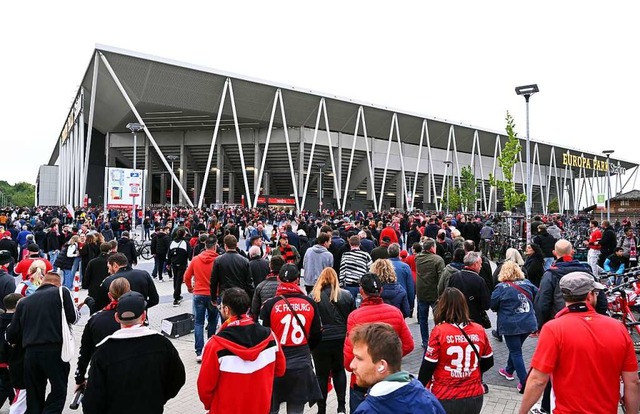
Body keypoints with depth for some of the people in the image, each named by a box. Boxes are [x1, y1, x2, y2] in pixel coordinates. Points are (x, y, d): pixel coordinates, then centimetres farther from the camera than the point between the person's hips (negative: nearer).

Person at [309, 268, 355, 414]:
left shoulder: (313, 297, -9)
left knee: (322, 374, 12)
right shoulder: (347, 295, -2)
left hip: (320, 341, -2)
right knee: (339, 370, 22)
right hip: (341, 339, 2)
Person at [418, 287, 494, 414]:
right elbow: (488, 362, 7)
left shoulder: (439, 331, -17)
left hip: (444, 399, -3)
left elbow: (428, 366, -12)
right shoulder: (479, 330, -6)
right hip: (474, 397, 3)